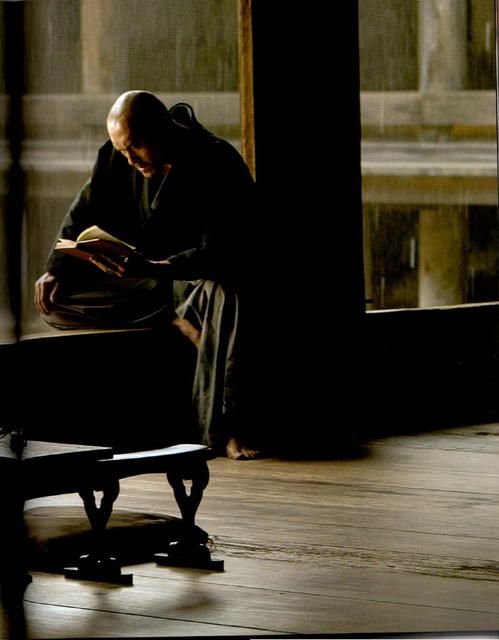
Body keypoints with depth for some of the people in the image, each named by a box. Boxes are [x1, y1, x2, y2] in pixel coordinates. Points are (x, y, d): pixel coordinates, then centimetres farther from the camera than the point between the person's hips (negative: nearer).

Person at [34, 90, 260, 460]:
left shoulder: (218, 163, -20)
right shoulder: (118, 156, -1)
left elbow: (218, 253, -29)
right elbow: (84, 214, 9)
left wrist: (153, 269, -45)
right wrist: (57, 269, -8)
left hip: (201, 277, -6)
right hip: (139, 275, 6)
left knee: (227, 295, -42)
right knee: (55, 301, -15)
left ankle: (227, 430, -44)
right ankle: (180, 317, -23)